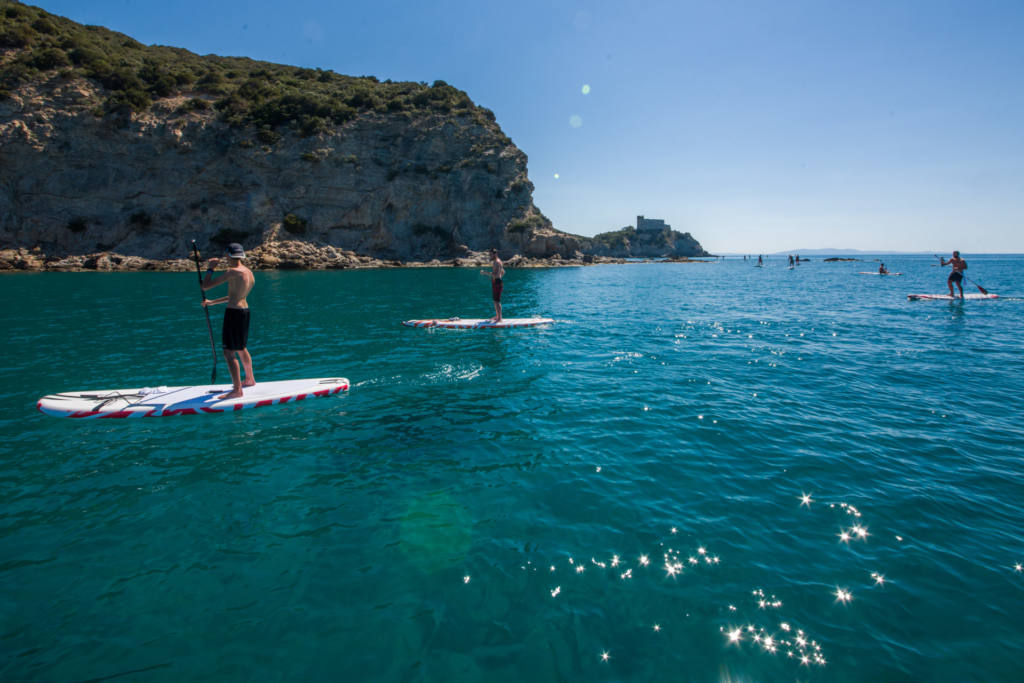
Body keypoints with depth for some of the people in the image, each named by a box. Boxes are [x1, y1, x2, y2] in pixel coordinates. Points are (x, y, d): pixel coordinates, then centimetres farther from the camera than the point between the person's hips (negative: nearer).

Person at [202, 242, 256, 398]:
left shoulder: (232, 272, -16)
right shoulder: (250, 273, 11)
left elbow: (205, 286, -14)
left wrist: (210, 268, 1)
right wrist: (212, 302, 27)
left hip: (234, 313, -9)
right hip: (245, 311, 9)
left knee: (229, 353, -6)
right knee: (241, 349, 24)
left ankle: (237, 390, -5)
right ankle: (250, 379, 38)